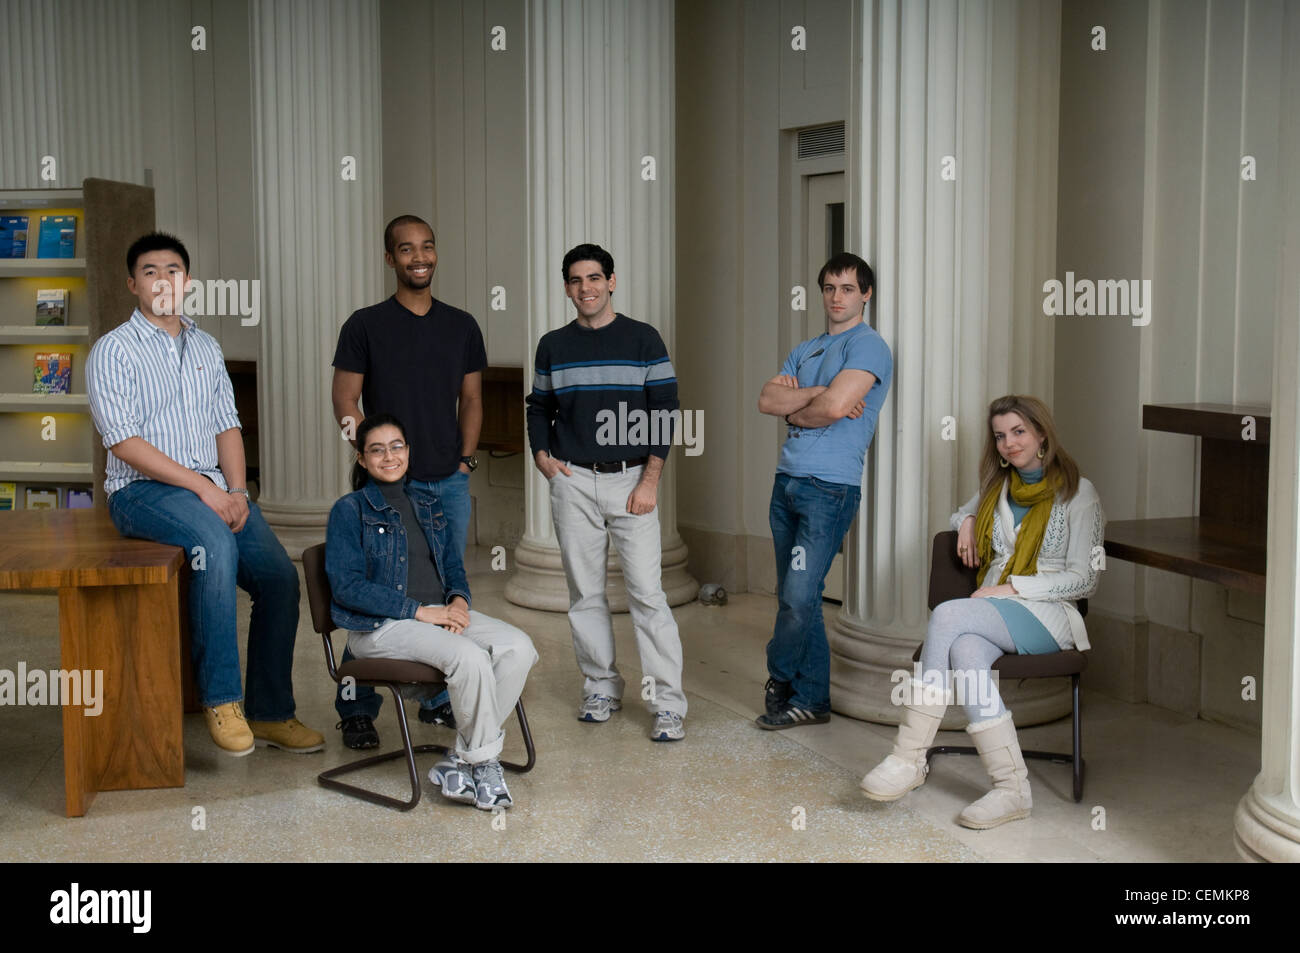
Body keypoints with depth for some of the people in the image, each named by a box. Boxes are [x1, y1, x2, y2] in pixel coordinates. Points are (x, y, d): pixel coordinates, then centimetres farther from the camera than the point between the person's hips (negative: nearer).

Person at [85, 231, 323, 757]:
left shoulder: (206, 347, 17)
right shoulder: (113, 350, -3)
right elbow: (125, 442, -12)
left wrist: (236, 490, -4)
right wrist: (203, 488, -18)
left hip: (213, 487, 6)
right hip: (143, 490, -6)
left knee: (279, 575, -12)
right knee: (215, 544, -35)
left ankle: (269, 712, 0)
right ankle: (221, 699, -25)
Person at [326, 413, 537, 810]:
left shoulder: (428, 502, 18)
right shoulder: (349, 510, -1)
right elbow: (347, 586, -10)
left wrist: (459, 599, -2)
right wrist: (419, 611, -16)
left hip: (439, 612, 6)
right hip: (380, 626, -6)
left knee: (519, 647, -20)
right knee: (469, 657, -32)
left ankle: (459, 762, -14)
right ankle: (482, 762, -11)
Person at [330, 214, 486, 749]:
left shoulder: (461, 325, 11)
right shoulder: (366, 325, 0)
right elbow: (344, 399, -3)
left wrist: (466, 460, 5)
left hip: (450, 483, 4)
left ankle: (439, 699, 23)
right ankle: (356, 710, 7)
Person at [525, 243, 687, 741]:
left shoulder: (643, 339, 1)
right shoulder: (553, 345, 10)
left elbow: (665, 410, -1)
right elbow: (539, 406, 21)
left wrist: (650, 479, -9)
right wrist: (541, 454, 3)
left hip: (631, 479, -3)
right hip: (572, 481, 3)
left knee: (647, 592, -8)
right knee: (585, 593, 7)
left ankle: (667, 703, -3)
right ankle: (601, 687, 20)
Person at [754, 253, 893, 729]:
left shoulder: (869, 346, -5)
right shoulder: (807, 349, 19)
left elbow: (834, 407, -19)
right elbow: (767, 399, 4)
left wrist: (792, 409, -1)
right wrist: (815, 394, -10)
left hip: (830, 488, -8)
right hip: (788, 482, 8)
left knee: (799, 599, -10)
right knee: (796, 597, 9)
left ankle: (780, 680, 12)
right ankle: (811, 699, 18)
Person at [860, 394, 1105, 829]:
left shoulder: (1077, 493, 3)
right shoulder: (997, 487, 20)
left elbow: (1083, 579, -3)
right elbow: (961, 514, 43)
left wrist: (1012, 588, -12)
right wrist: (966, 522, 17)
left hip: (1046, 615, -5)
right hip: (993, 614, 5)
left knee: (947, 615, -32)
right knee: (964, 652, -35)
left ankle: (909, 758, -32)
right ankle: (1012, 788, -37)